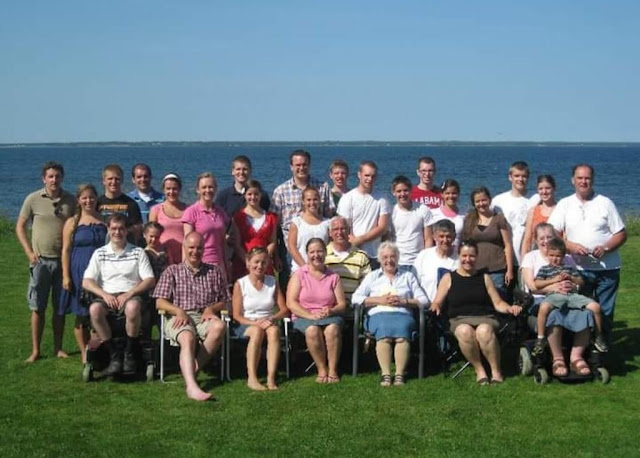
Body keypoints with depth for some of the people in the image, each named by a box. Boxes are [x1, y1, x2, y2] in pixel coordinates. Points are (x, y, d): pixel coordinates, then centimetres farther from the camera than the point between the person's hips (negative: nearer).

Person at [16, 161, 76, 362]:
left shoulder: (70, 201, 3)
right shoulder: (33, 199, -2)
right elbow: (20, 227, 4)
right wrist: (29, 252, -4)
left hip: (63, 260, 2)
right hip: (41, 261, -1)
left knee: (60, 308, 8)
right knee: (37, 308, 1)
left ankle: (58, 348, 17)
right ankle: (35, 350, 7)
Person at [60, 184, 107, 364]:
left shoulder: (104, 221, 8)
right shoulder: (72, 222, 3)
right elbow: (66, 250, 1)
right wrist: (66, 276, -6)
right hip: (79, 272, -1)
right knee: (81, 315, 3)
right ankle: (84, 354, 12)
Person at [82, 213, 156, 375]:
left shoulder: (138, 252, 12)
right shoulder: (100, 253, 15)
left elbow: (150, 281, 4)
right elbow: (86, 282, 7)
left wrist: (130, 293, -12)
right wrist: (104, 294, -11)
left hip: (131, 296, -1)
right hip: (107, 296, 1)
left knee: (133, 307, -38)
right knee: (95, 309, -34)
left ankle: (130, 355, -19)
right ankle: (114, 356, -25)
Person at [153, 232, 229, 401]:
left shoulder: (215, 272, 23)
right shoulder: (172, 271, 18)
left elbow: (225, 302, 20)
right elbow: (160, 302, 8)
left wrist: (211, 308, -2)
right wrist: (179, 311, -11)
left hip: (204, 318, 2)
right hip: (179, 319, -2)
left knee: (219, 326, -34)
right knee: (188, 337, -37)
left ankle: (195, 368, -26)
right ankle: (191, 386, -54)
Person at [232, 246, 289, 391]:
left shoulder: (272, 282, 11)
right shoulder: (240, 284, 1)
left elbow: (284, 309, 6)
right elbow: (237, 316, -5)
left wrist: (271, 319, -14)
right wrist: (255, 323, -21)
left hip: (268, 323, 2)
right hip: (246, 325, -2)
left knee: (274, 330, -33)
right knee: (257, 331, -36)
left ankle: (271, 378, -39)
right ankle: (252, 378, -39)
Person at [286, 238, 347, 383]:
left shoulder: (333, 277, 14)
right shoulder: (299, 274, 7)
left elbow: (342, 304, 8)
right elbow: (291, 303, -4)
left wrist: (331, 311, -16)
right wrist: (310, 315, -17)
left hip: (329, 316, 1)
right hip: (303, 317, -1)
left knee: (332, 328, -34)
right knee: (312, 330, -36)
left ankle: (332, 370, -25)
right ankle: (322, 370, -23)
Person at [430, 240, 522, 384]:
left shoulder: (484, 278, 21)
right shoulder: (448, 278, 16)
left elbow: (498, 303, 15)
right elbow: (437, 303, 9)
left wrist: (509, 308, -5)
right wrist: (435, 307, -15)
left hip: (485, 318, 1)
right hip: (459, 320, -1)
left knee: (484, 330, -37)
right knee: (465, 331, -39)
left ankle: (496, 371, -21)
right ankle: (479, 370, -20)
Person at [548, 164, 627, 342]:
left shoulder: (605, 203, 4)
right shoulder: (564, 205, 6)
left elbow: (621, 234, 3)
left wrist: (605, 248, -15)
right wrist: (571, 246, -16)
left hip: (607, 268, 0)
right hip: (578, 269, 0)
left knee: (605, 312, 3)